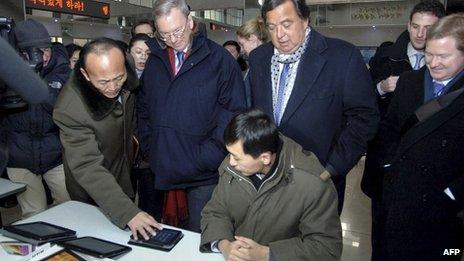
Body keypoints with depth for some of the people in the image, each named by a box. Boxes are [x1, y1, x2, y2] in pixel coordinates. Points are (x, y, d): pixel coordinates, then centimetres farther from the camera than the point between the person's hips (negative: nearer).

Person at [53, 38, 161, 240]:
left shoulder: (125, 80, -18)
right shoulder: (69, 109, -37)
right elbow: (87, 167, -37)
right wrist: (128, 212, -43)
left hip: (124, 176, 6)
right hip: (92, 195, -5)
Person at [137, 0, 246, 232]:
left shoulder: (219, 59, -7)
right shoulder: (154, 61, 9)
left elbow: (233, 111, -9)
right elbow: (143, 109, 16)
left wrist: (208, 157, -13)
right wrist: (149, 147, 7)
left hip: (203, 176, -4)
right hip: (163, 172, 5)